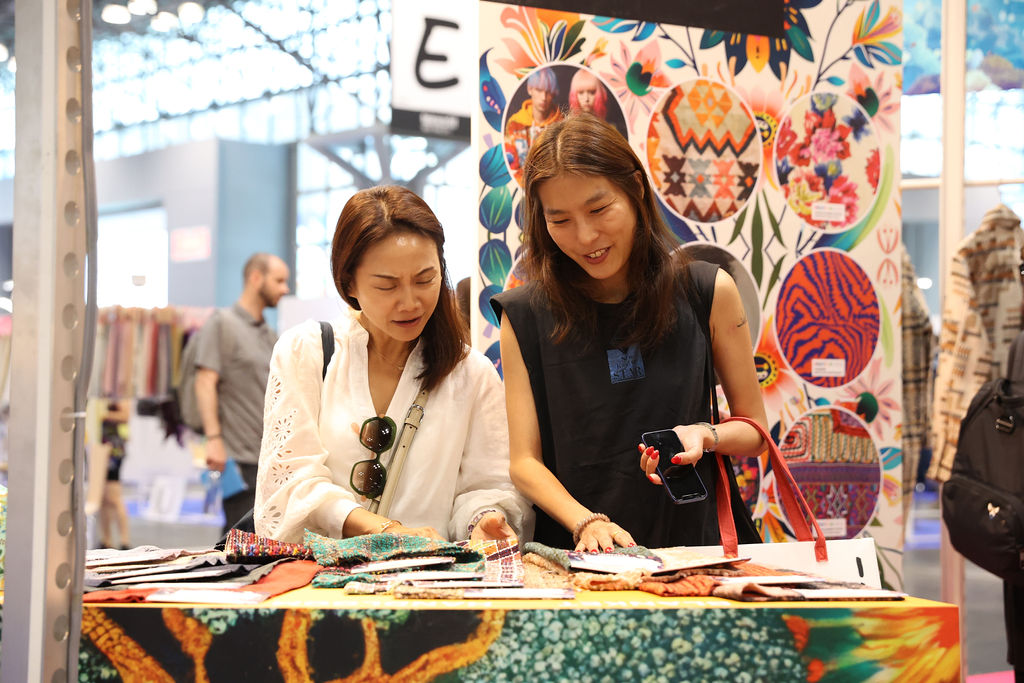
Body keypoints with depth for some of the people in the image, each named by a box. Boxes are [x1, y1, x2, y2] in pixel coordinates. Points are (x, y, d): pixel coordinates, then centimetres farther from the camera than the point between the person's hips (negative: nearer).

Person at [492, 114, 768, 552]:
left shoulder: (707, 293, 4)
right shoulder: (526, 316, 4)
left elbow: (754, 431, 13)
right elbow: (525, 462, 2)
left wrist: (704, 435, -9)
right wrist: (585, 523, -16)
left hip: (694, 541, 0)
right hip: (575, 551, 0)